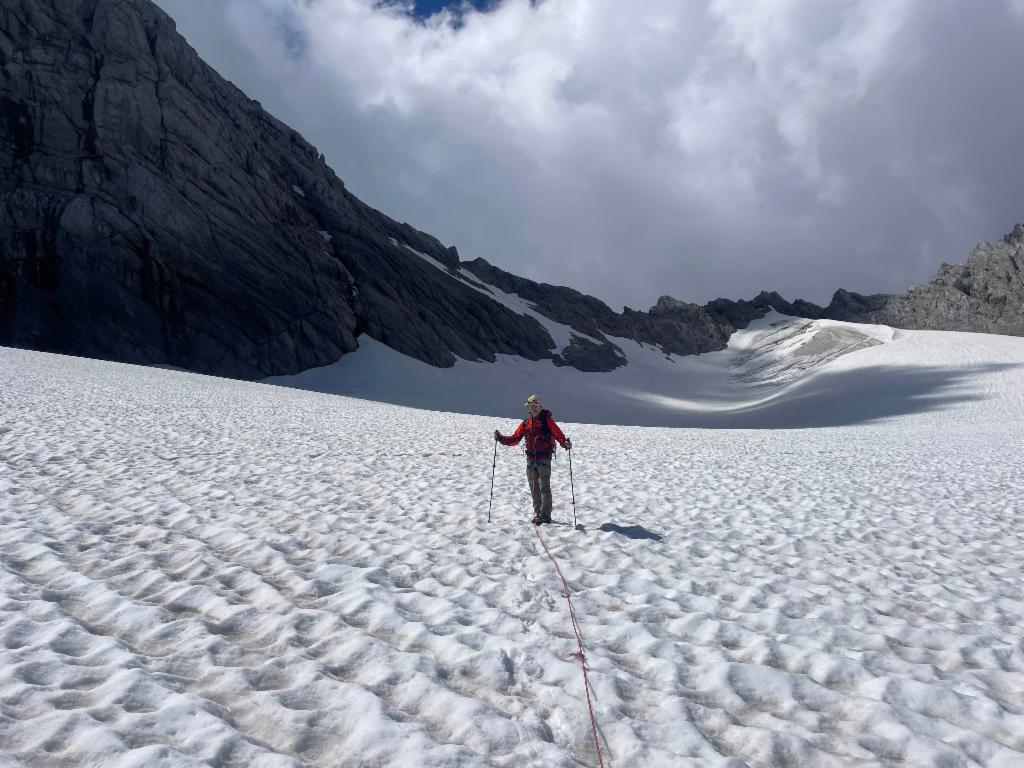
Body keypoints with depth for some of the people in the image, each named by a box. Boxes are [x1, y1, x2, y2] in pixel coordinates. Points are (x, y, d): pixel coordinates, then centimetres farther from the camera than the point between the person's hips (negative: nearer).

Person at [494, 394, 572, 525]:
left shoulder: (547, 420, -2)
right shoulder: (525, 423, 13)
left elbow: (558, 434, -12)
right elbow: (515, 438, 11)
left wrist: (565, 443, -31)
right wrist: (501, 438, -3)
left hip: (544, 458, -5)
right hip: (531, 459, 5)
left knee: (544, 487, -7)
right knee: (533, 487, 8)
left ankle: (545, 515, -3)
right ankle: (537, 513, 18)